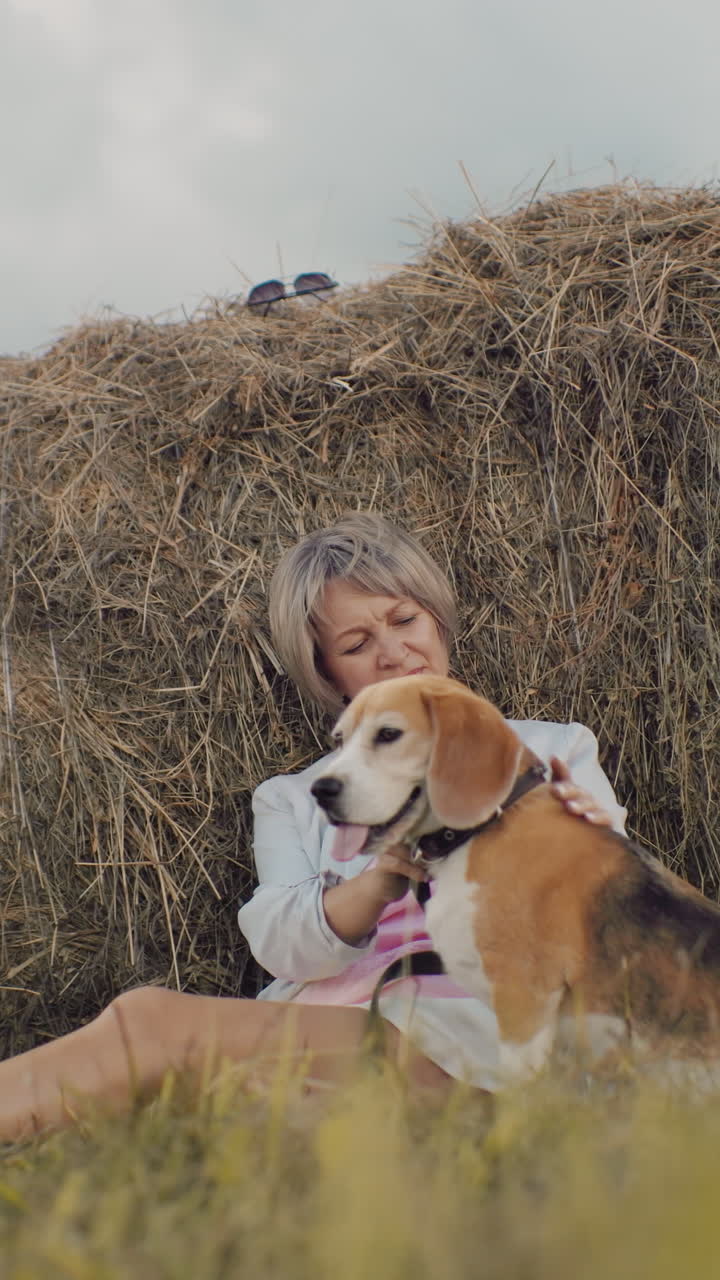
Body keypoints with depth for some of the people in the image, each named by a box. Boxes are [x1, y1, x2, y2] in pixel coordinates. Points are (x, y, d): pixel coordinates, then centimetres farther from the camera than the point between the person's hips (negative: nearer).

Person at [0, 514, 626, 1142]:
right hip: (317, 1038, 3)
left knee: (153, 1021, -26)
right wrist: (388, 874, -18)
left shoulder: (553, 753, 18)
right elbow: (280, 943, 3)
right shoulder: (293, 800, 22)